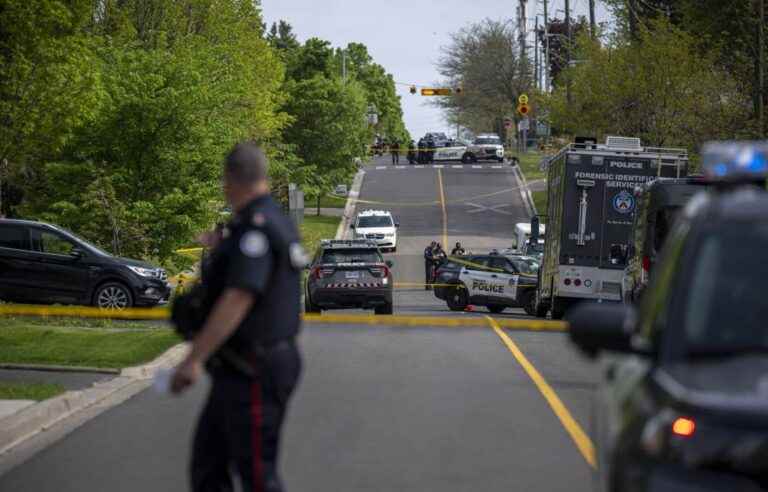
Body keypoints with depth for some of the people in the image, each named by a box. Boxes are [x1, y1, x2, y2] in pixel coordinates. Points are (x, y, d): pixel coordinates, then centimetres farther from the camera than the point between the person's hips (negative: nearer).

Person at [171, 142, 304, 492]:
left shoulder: (256, 227, -20)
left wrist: (194, 359, -32)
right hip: (241, 371, 10)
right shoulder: (277, 220, 10)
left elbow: (238, 299, -30)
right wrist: (224, 248, 43)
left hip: (252, 375, -10)